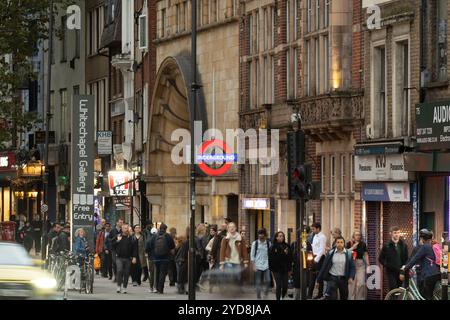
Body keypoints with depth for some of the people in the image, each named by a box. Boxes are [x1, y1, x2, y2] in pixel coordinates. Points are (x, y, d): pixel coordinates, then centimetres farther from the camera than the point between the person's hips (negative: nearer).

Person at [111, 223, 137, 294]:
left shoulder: (131, 238, 5)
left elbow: (134, 248, 5)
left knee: (126, 273, 3)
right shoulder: (118, 236, 5)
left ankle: (124, 288, 12)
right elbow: (112, 244, 5)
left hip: (128, 258, 1)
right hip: (119, 257, -1)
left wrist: (134, 257, -4)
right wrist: (117, 241, -11)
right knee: (119, 271, -17)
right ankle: (119, 286, -9)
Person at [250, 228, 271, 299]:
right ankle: (258, 297, 10)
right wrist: (254, 265, -4)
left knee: (267, 281, -7)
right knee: (258, 283, 2)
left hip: (266, 266, 1)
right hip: (258, 266, -1)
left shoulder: (268, 243, 5)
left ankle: (265, 295, 12)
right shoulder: (255, 243, 1)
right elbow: (252, 255, 2)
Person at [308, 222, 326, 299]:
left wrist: (316, 259, -21)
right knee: (312, 276, 9)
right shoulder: (315, 236, 14)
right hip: (315, 258, 9)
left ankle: (320, 294, 7)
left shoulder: (322, 237, -13)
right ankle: (309, 294, 12)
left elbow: (322, 250, -18)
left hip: (320, 258, -9)